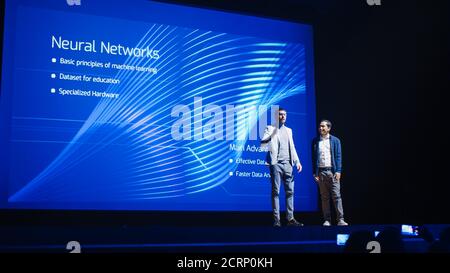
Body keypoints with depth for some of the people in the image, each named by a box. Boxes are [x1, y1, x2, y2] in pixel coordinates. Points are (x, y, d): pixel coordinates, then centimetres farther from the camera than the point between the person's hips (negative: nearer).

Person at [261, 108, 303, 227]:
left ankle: (290, 218, 9)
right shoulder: (270, 128, 2)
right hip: (276, 163, -5)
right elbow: (262, 143, -10)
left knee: (290, 191, 4)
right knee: (276, 191, -4)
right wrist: (272, 134, -26)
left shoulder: (288, 130, 19)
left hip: (287, 164, 5)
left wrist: (297, 161, 12)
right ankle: (276, 219, -3)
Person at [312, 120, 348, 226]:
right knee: (324, 197, 4)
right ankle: (327, 220, 7)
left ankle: (340, 219, -4)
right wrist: (315, 173, 0)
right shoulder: (315, 141, 10)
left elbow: (338, 156, 3)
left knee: (336, 196, -4)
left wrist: (338, 171, -7)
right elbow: (314, 157, 8)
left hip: (332, 171, -1)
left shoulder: (335, 140, 7)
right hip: (321, 172, 2)